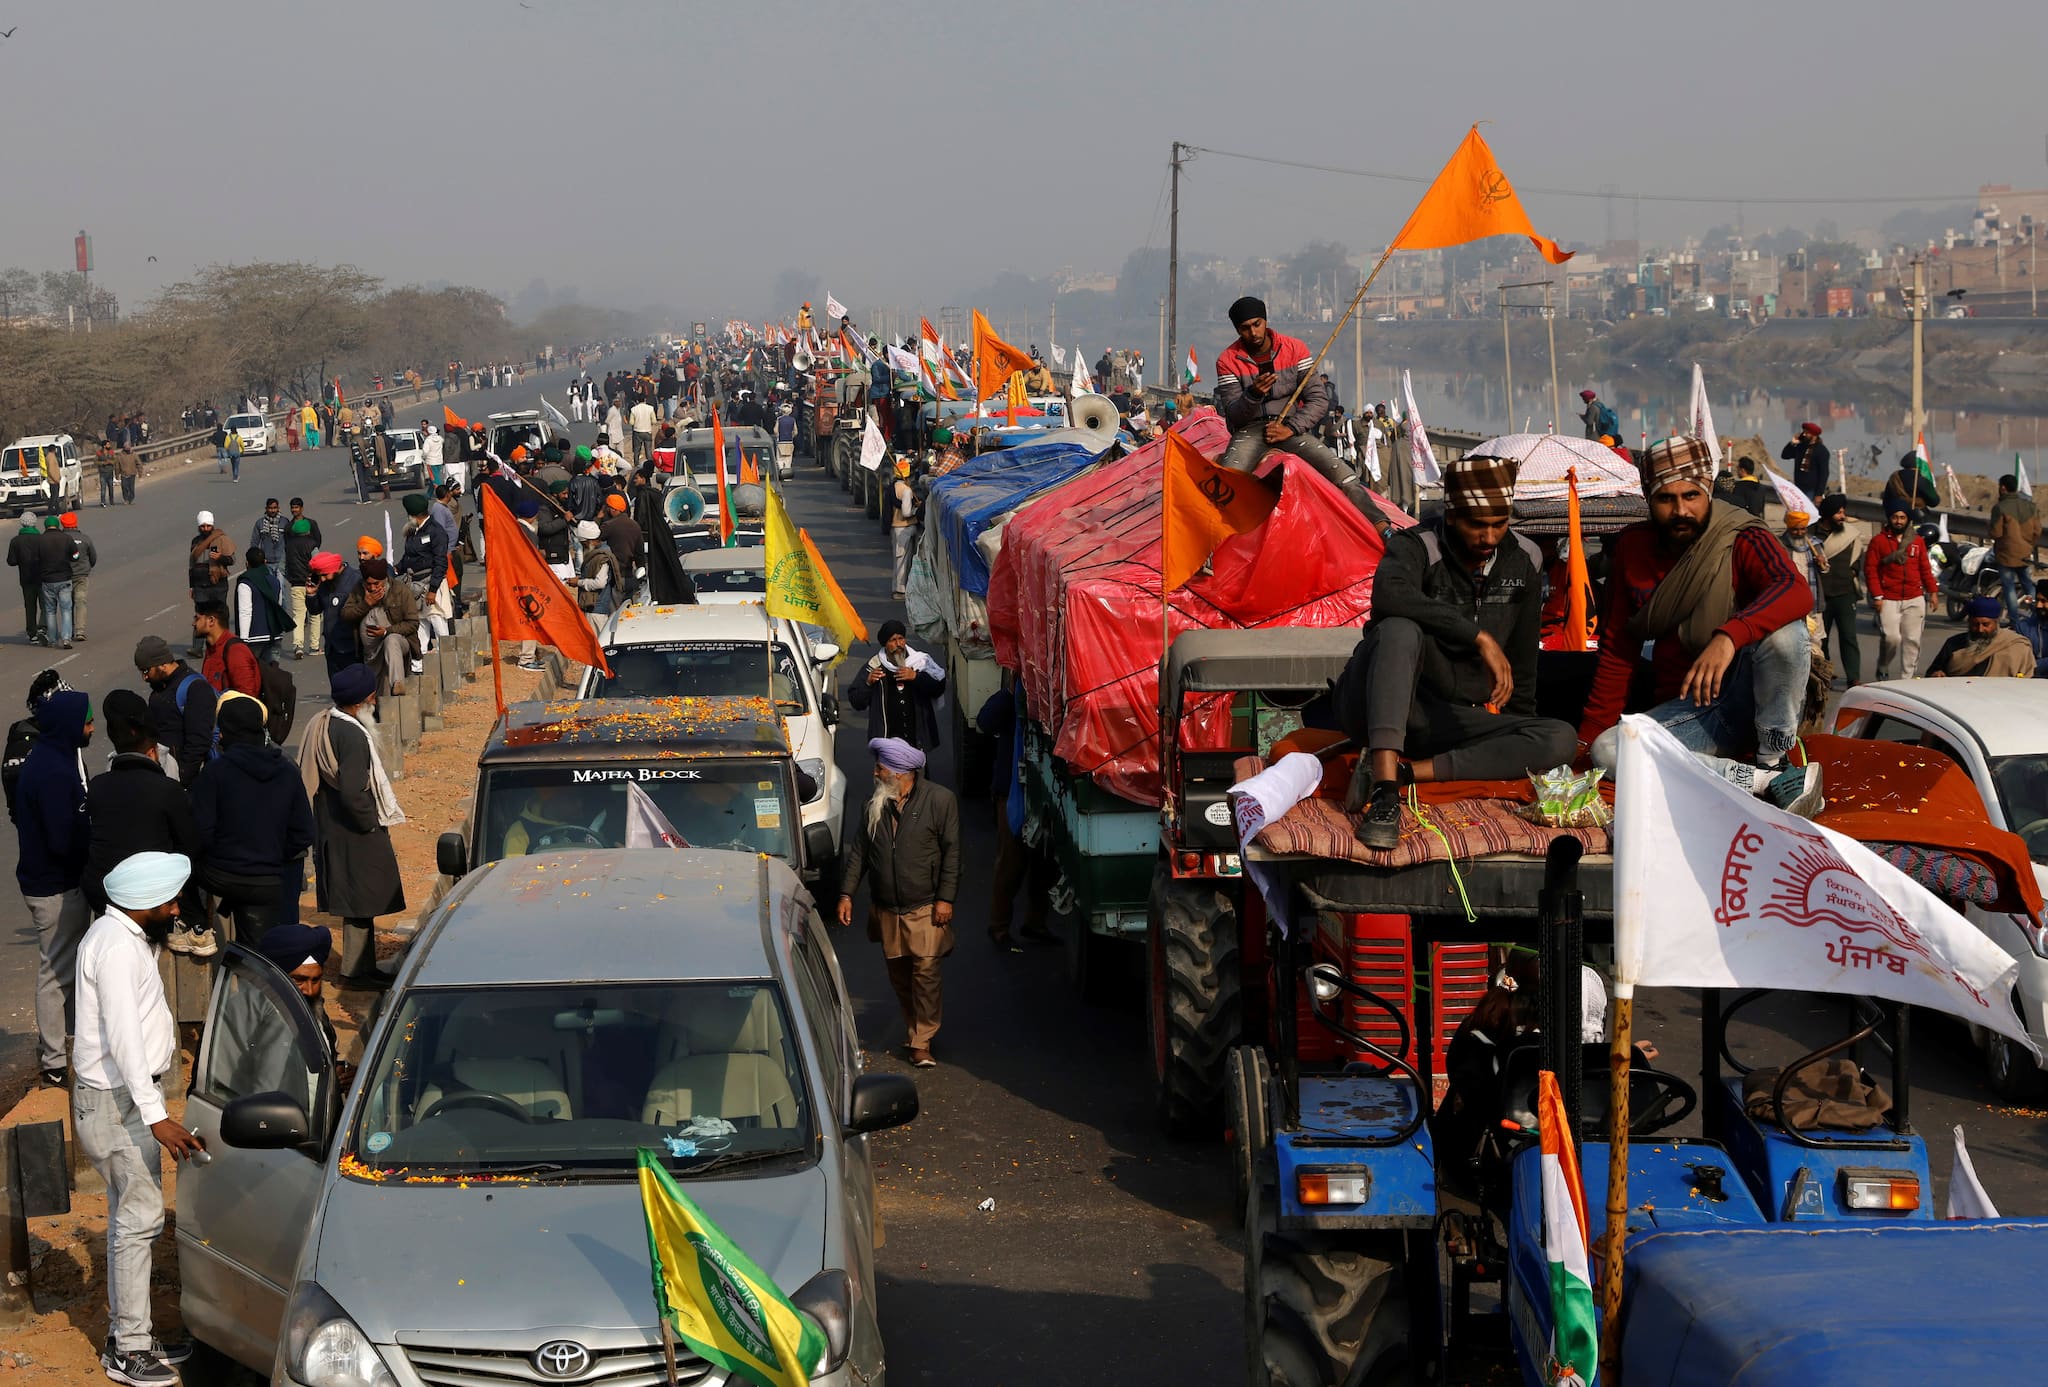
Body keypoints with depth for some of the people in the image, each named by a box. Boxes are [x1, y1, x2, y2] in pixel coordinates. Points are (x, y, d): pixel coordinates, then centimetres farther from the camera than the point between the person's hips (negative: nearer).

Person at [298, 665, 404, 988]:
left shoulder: (320, 725, 5)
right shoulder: (352, 736, -24)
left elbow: (307, 775, 14)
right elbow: (352, 792, -30)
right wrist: (372, 824, -14)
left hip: (329, 826, 9)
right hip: (354, 834, -9)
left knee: (359, 902, 17)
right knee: (362, 902, 1)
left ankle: (363, 966, 25)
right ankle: (355, 970, 7)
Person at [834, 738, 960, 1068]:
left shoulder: (940, 800, -7)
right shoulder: (875, 804, 6)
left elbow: (951, 852, -7)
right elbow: (858, 851, 10)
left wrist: (945, 898, -11)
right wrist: (847, 894, 3)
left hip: (925, 908, -5)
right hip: (886, 909, 5)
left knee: (925, 971, -8)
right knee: (898, 973, 10)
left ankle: (922, 1041, -2)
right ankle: (916, 1028, 26)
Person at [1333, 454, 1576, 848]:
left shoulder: (1524, 561, 5)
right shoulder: (1416, 546, -11)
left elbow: (1523, 657, 16)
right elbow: (1389, 597, -36)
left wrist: (1521, 742, 19)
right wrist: (1480, 637, -35)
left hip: (1449, 723, 5)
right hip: (1377, 710, -5)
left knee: (1560, 738, -19)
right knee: (1401, 629, -35)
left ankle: (1402, 770, -29)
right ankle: (1385, 792, -48)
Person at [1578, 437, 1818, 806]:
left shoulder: (1742, 540, -11)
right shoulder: (1631, 548, 3)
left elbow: (1797, 592, -33)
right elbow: (1617, 650, 10)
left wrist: (1729, 636, -49)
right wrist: (1589, 735, 5)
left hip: (1751, 701, -4)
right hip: (1685, 709, 4)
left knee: (1784, 629, -34)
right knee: (1607, 750, -26)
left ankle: (1774, 761, -20)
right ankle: (1764, 780, -31)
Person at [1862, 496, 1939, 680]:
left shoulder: (1918, 541, 12)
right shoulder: (1879, 541, 2)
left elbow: (1925, 568, 15)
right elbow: (1870, 570, -2)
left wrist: (1932, 591, 7)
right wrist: (1877, 596, -9)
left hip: (1915, 600, 3)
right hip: (1889, 601, -3)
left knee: (1912, 640, 1)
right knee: (1891, 637, -14)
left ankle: (1906, 677, 7)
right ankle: (1883, 670, 8)